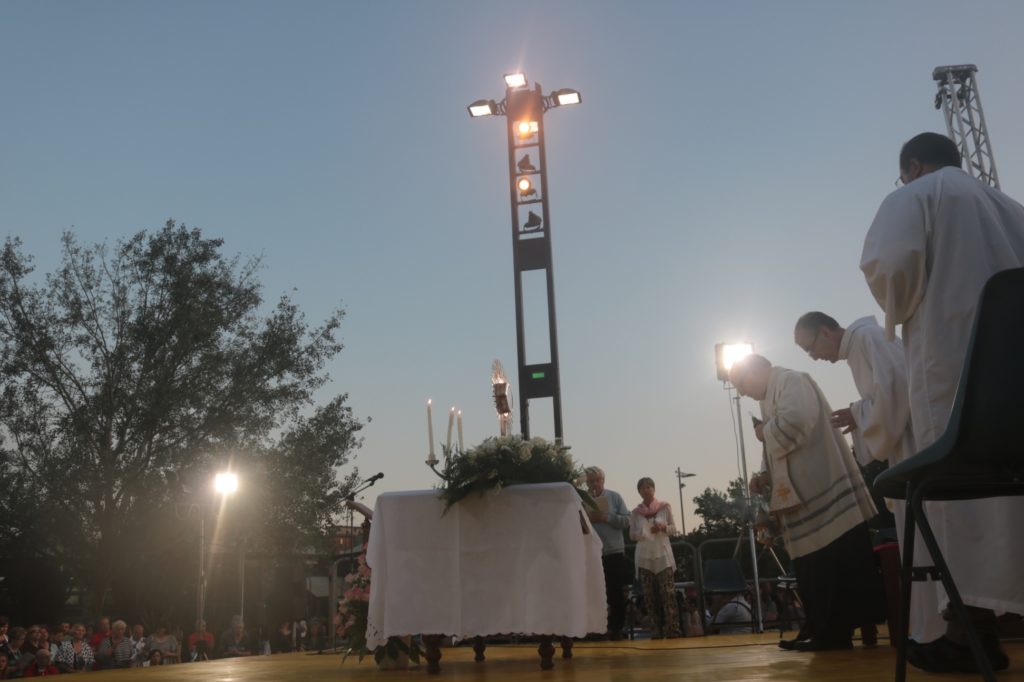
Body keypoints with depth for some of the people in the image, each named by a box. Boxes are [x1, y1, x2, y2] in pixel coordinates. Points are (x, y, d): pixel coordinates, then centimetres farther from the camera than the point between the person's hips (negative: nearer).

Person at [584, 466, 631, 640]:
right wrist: (587, 519, -18)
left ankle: (617, 628, 13)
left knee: (616, 593, 3)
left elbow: (626, 521, -3)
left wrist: (606, 518, -14)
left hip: (614, 552, 0)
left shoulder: (615, 497, 3)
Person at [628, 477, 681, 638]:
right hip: (644, 557, 2)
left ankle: (672, 628, -7)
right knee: (650, 595, 0)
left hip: (663, 555, -2)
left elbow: (673, 529, 7)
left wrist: (663, 527, -13)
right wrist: (641, 534, -12)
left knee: (668, 592, -9)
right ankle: (658, 629, 6)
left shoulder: (665, 507, 3)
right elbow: (632, 536, 9)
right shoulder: (635, 513, 6)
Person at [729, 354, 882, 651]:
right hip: (804, 498, 10)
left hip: (823, 492, -10)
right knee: (815, 569, 8)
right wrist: (765, 476, 8)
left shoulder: (791, 380, -5)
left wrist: (764, 432, -6)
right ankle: (830, 633, 11)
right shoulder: (771, 398, 22)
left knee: (840, 564, -8)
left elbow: (797, 420, -24)